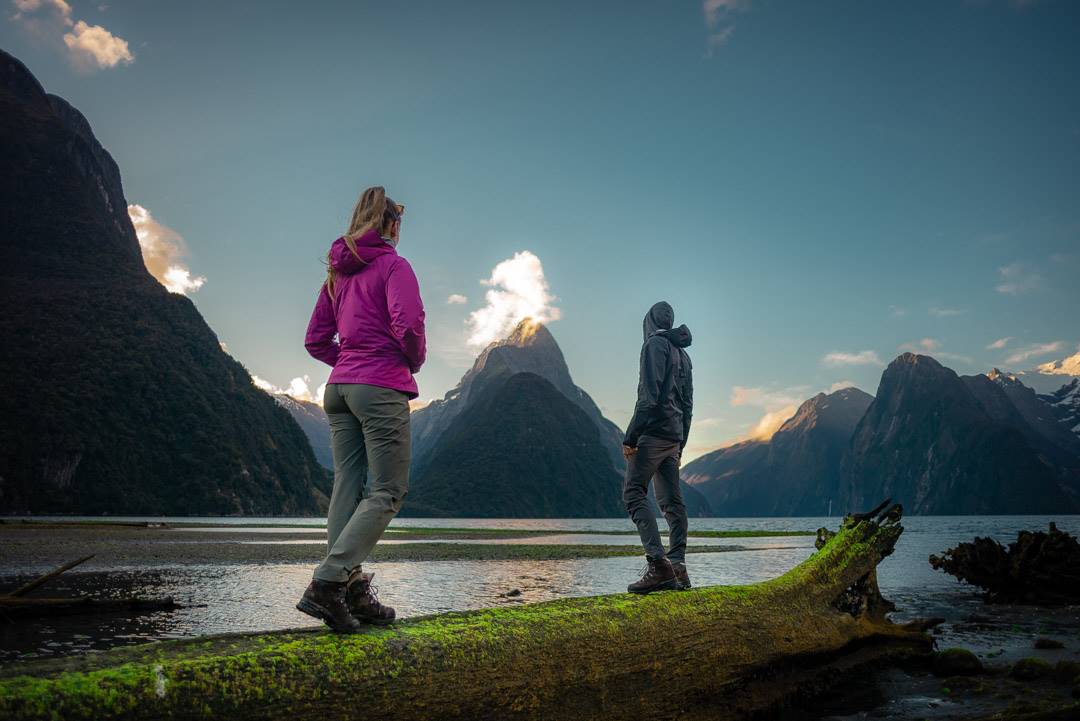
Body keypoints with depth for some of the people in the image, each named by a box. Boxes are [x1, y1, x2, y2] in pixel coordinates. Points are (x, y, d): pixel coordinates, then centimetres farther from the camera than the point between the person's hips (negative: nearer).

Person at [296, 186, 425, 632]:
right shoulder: (393, 265, -5)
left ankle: (353, 594, 7)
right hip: (383, 389, -8)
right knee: (387, 491, -4)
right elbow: (408, 327, -18)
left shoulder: (338, 272, 16)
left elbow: (316, 340, 16)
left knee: (348, 488, 6)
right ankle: (328, 582, -14)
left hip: (340, 388, 8)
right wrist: (414, 362, 0)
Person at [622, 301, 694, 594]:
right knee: (671, 501, 7)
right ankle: (678, 569, 4)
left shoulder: (655, 344, -5)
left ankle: (658, 563, -23)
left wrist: (630, 436, -17)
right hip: (674, 437, 9)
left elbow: (648, 395, -16)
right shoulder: (682, 353, 22)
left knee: (634, 493, -12)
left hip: (653, 432, -9)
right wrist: (680, 446, 23)